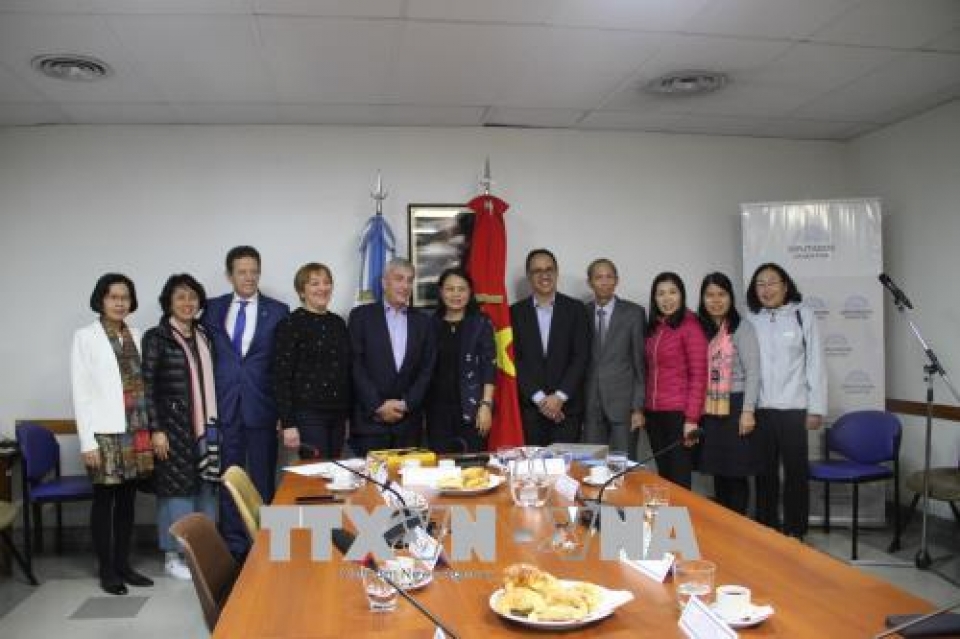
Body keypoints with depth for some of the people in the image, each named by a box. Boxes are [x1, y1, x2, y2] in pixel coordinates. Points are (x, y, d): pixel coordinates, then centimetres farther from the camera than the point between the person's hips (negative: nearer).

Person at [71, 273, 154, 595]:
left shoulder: (135, 335, 10)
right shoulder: (85, 337, -2)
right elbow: (80, 392, -6)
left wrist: (150, 429, 7)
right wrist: (87, 441, -10)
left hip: (136, 430, 4)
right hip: (105, 433, -4)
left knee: (127, 499, 10)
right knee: (104, 499, 4)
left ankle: (123, 565, 21)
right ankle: (107, 571, 14)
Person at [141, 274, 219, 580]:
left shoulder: (203, 336, 12)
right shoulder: (156, 337, -4)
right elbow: (147, 386, -7)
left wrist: (215, 422, 11)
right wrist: (156, 430, -12)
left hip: (206, 425, 5)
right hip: (174, 426, -5)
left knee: (206, 488, 8)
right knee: (177, 488, 0)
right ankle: (173, 556, 13)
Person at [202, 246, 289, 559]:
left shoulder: (278, 311, 1)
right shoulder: (213, 308, 7)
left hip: (262, 407, -2)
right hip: (223, 408, 2)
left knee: (263, 482, 6)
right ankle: (233, 545, 19)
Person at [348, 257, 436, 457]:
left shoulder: (423, 321, 11)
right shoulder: (361, 316, 3)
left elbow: (426, 370, 7)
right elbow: (355, 366, -4)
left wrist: (406, 404, -6)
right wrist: (378, 406, -10)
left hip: (409, 421, 3)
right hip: (369, 420, -2)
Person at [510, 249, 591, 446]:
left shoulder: (575, 309, 5)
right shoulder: (516, 312, 5)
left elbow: (581, 356, -1)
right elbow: (515, 360, 0)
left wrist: (560, 396, -10)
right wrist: (539, 398, -8)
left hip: (566, 407, 0)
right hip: (529, 406, 0)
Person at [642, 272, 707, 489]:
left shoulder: (690, 326, -8)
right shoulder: (654, 328, 11)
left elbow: (698, 375, -12)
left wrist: (692, 418, -16)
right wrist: (642, 409, 8)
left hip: (678, 413, -6)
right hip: (653, 413, 6)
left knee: (680, 478, 0)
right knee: (664, 475, 12)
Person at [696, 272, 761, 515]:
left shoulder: (742, 328, -4)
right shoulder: (702, 330, 11)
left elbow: (753, 371, -9)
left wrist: (748, 411, -15)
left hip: (735, 407, -5)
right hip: (710, 410, 5)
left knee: (736, 472, 0)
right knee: (718, 470, 10)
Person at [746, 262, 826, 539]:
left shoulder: (803, 315, 1)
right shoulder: (750, 319, 5)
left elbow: (815, 363, 0)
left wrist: (816, 408, -4)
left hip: (793, 407, -2)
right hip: (759, 408, 2)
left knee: (796, 471, 6)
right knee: (764, 472, 10)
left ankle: (795, 533, 17)